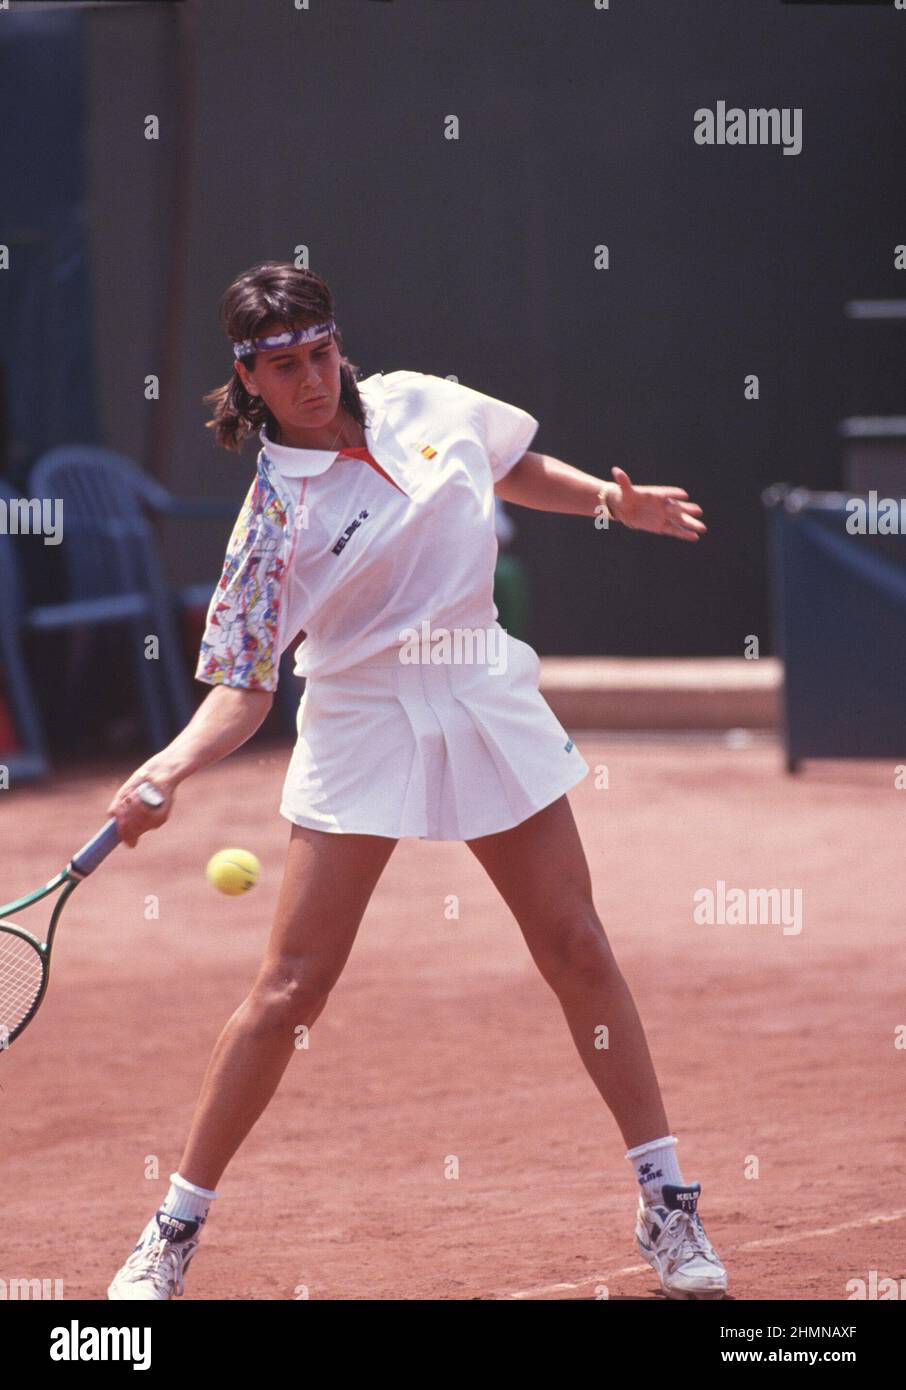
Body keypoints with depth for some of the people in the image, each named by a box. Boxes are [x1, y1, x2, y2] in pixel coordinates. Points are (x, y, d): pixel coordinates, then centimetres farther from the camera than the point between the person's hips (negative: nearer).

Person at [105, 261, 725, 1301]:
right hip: (361, 726, -4)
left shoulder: (423, 405, 0)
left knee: (578, 953, 5)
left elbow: (520, 471, 22)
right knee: (289, 990, -7)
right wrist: (169, 767, -30)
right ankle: (175, 1231, 4)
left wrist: (614, 503, 7)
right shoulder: (275, 513, -11)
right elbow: (244, 689, -13)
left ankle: (667, 1204, 15)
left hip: (489, 706, 4)